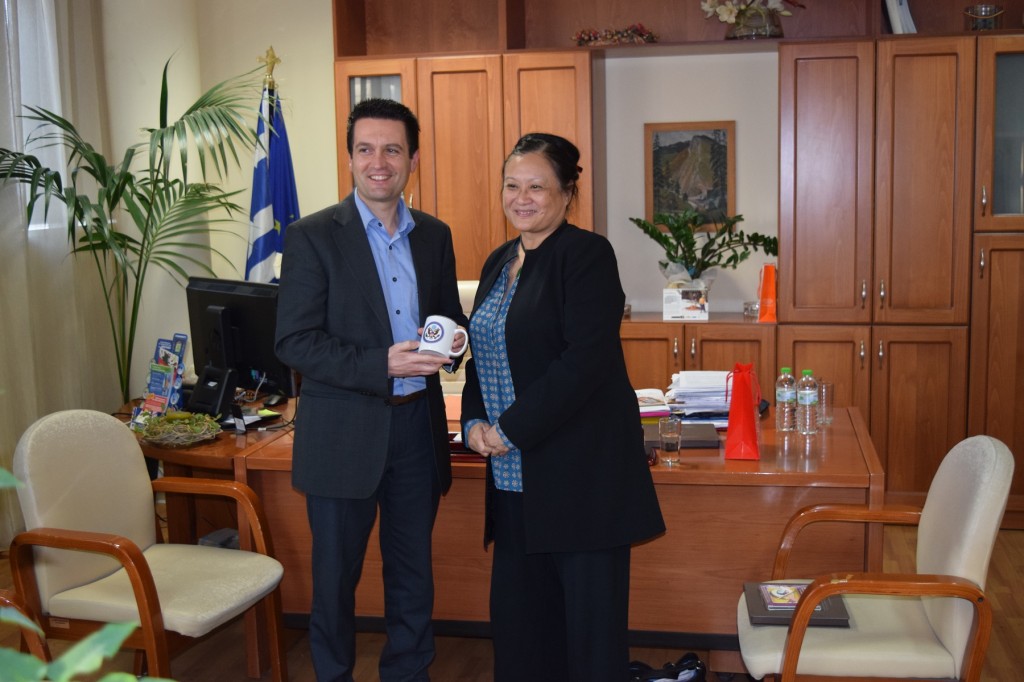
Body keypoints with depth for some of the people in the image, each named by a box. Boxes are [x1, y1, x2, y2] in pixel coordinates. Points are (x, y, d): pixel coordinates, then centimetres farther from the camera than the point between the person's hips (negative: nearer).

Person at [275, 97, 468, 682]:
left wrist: (451, 339, -9)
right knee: (336, 578, 10)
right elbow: (294, 343, -13)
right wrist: (383, 364, -23)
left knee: (414, 574, 16)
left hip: (417, 428, 4)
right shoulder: (313, 237, -8)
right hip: (344, 433, -4)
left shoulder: (435, 235, 7)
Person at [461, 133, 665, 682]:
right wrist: (474, 422, 1)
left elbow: (586, 361, -18)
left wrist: (511, 429, -16)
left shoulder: (587, 254, -9)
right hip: (515, 475, 8)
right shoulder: (499, 262, 15)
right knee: (517, 614, 13)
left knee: (590, 623, 2)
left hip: (581, 471, -7)